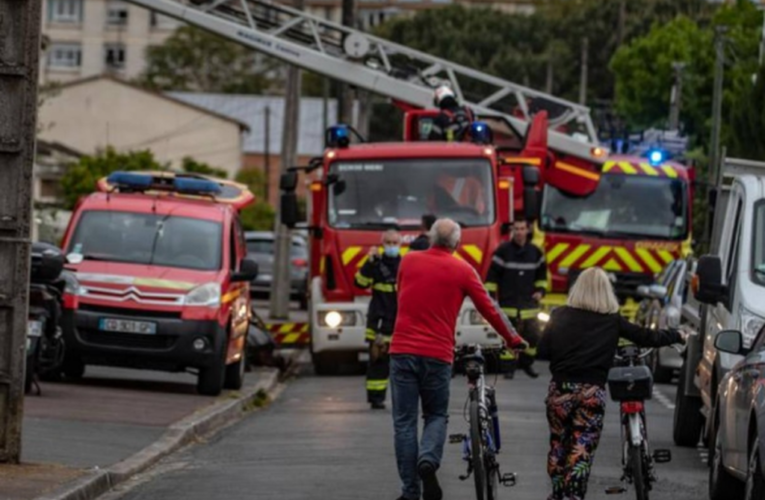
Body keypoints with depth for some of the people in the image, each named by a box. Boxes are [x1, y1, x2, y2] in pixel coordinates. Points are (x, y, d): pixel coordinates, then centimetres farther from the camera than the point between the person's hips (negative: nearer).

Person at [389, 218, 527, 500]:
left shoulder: (408, 261, 6)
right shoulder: (463, 271, 1)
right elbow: (489, 309, 6)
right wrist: (513, 339, 21)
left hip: (403, 351, 1)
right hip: (437, 354, -1)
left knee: (404, 421, 5)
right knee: (436, 416, 15)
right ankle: (429, 461, -15)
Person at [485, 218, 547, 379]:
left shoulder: (535, 252, 7)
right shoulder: (503, 251, -5)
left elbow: (542, 273, 22)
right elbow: (492, 275, -4)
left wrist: (540, 290, 9)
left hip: (529, 303, 3)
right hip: (508, 303, -3)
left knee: (532, 335, 2)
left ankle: (526, 363, 19)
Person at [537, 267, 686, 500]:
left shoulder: (560, 316, 0)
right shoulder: (612, 321, 0)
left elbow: (543, 351, -1)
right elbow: (647, 337, 7)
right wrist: (677, 336, 22)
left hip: (560, 389, 2)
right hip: (592, 392, -2)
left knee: (558, 446, 19)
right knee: (581, 454, 1)